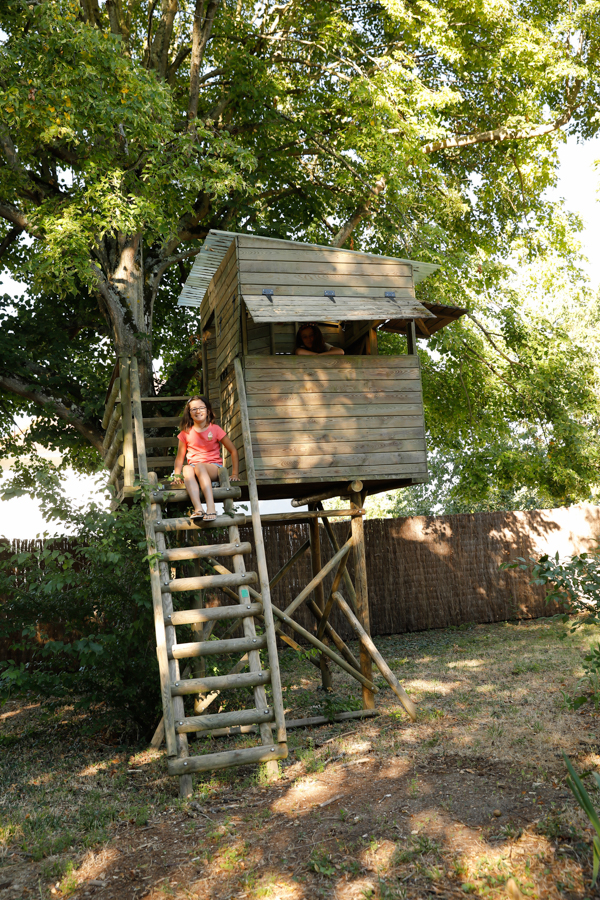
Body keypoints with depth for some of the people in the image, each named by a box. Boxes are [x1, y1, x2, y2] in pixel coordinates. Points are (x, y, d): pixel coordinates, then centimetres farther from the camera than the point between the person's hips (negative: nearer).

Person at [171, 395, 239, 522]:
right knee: (187, 469, -34)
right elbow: (180, 457, 17)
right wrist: (177, 475, 0)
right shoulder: (186, 433, 11)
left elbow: (233, 451, 7)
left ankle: (211, 507, -49)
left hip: (214, 468, -2)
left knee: (199, 467, -36)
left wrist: (235, 474, -1)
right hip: (194, 469, 2)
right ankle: (198, 508, -50)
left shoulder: (215, 429, 5)